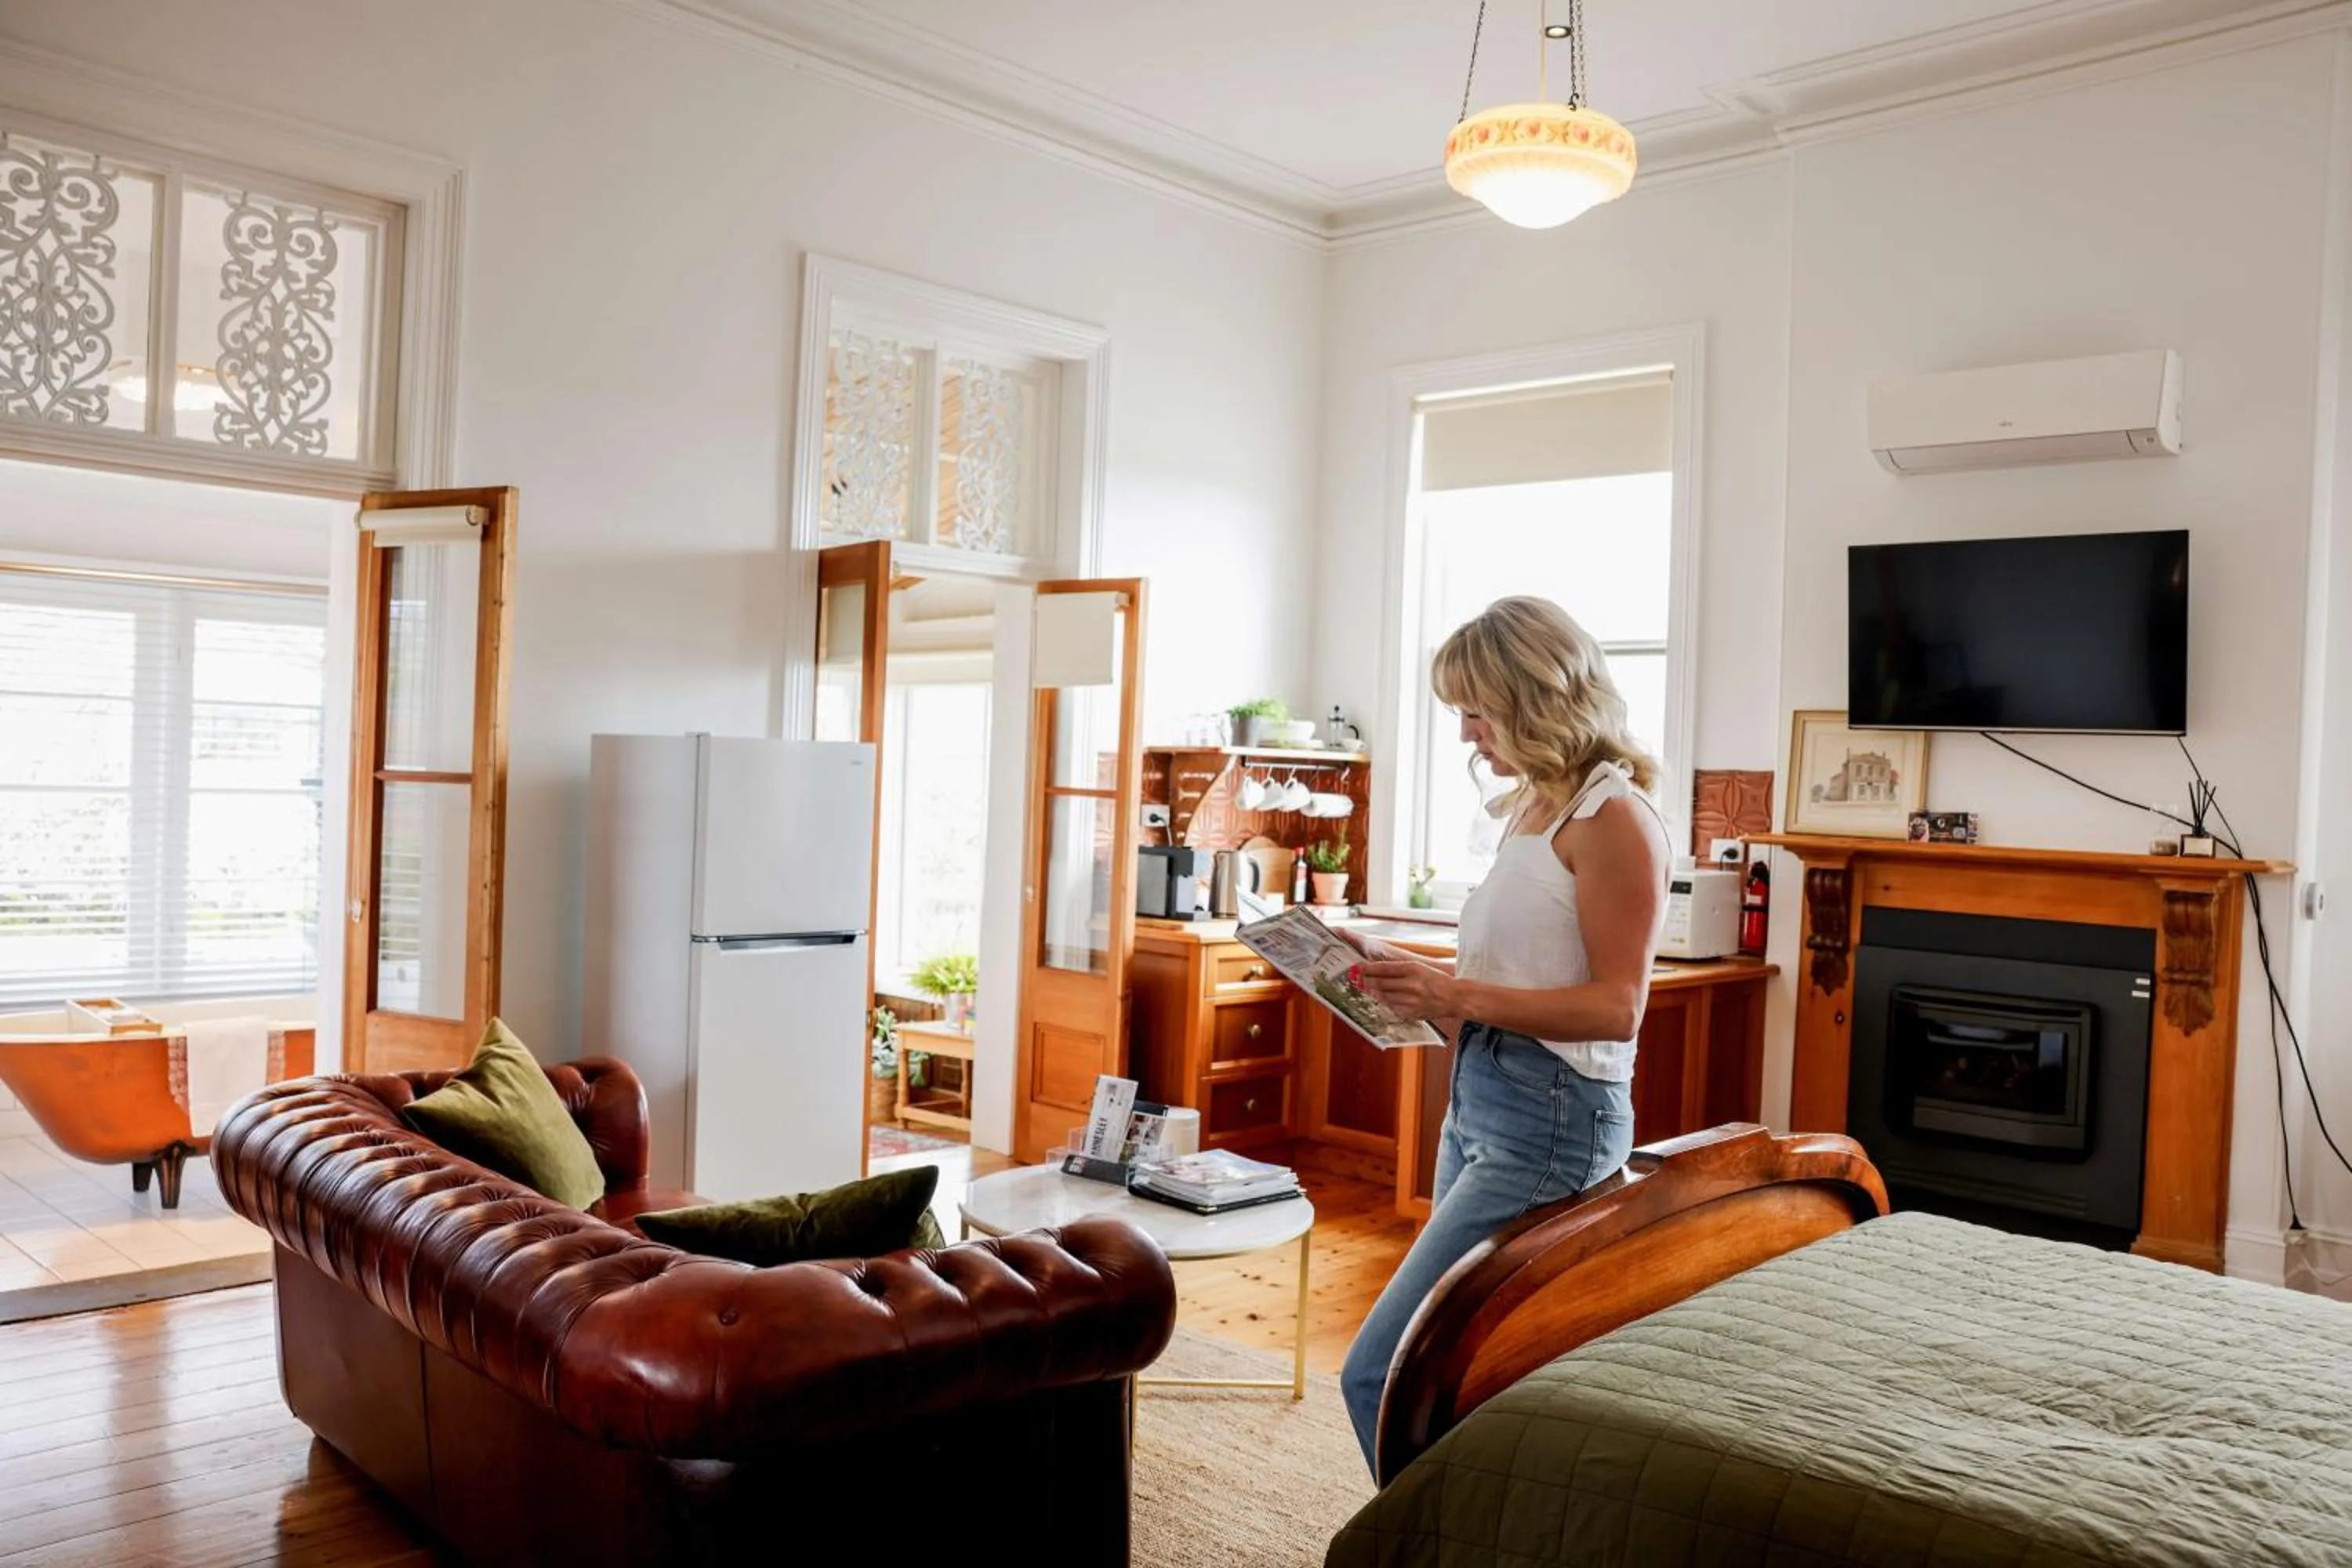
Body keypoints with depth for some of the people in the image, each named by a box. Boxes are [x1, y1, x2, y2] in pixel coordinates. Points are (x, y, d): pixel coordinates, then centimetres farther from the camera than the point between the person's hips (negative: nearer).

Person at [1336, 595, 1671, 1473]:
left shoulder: (1612, 816, -11)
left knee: (1378, 1375, -11)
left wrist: (1460, 995, -25)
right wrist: (1397, 975, 7)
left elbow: (1615, 1007, -17)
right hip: (1478, 1103, 9)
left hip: (1549, 1121, -9)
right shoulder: (1533, 810, 16)